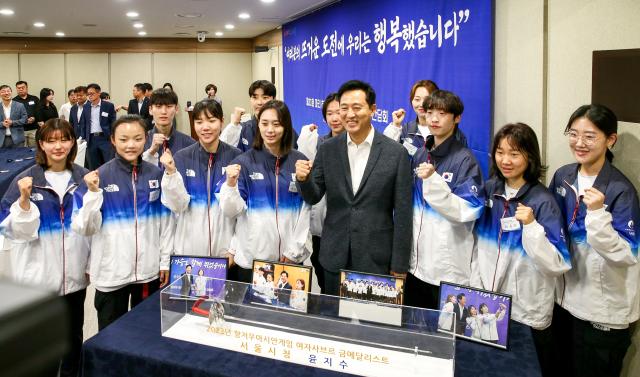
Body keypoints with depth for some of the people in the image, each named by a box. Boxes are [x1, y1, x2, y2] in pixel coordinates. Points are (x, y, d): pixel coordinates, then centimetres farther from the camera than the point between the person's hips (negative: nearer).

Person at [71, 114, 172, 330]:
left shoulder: (156, 175, 1)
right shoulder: (100, 175, -6)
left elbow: (165, 220, 6)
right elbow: (86, 228, -8)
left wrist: (165, 261, 5)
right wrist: (93, 192, -21)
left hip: (149, 269, 2)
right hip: (111, 271, -2)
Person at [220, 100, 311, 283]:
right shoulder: (244, 162, -2)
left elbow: (306, 209, 1)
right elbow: (231, 211, -3)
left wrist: (295, 251, -3)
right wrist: (231, 184, -20)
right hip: (251, 258, 0)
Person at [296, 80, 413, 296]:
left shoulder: (395, 153, -7)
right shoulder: (327, 149, 0)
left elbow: (402, 213, -5)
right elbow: (313, 198, 4)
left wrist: (399, 265, -4)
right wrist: (304, 179, -18)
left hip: (376, 259, -2)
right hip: (334, 257, 3)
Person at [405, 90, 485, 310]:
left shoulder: (464, 159, -10)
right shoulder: (419, 155, 9)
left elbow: (467, 211, -19)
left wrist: (433, 181, -26)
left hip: (449, 269, -6)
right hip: (416, 263, 6)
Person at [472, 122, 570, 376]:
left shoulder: (542, 202, -15)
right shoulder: (489, 189, 0)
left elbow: (558, 266, -20)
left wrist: (531, 226, -30)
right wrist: (475, 288, 5)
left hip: (527, 316, -4)